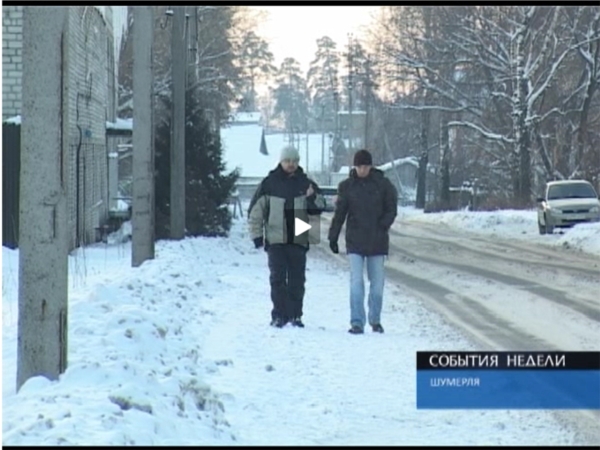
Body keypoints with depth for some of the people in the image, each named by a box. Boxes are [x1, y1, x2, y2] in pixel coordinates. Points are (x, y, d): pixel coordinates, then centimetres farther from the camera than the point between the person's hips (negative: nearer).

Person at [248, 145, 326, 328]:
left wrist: (313, 199, -14)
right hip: (275, 239, -2)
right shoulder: (269, 183, 1)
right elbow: (255, 210, 4)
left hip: (298, 240, 2)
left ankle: (295, 314, 12)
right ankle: (279, 315, 0)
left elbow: (319, 208, 8)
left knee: (297, 279, 4)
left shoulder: (305, 183, 7)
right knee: (278, 278, -3)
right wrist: (256, 234, -1)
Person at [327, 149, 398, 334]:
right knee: (356, 282, -10)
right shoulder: (347, 186, 1)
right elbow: (339, 213, 5)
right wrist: (333, 237, 2)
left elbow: (391, 209, 3)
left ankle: (375, 320, 23)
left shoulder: (383, 185, -1)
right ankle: (357, 322, -9)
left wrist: (382, 226, -13)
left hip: (377, 241, 1)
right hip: (355, 241, -1)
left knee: (377, 283, 8)